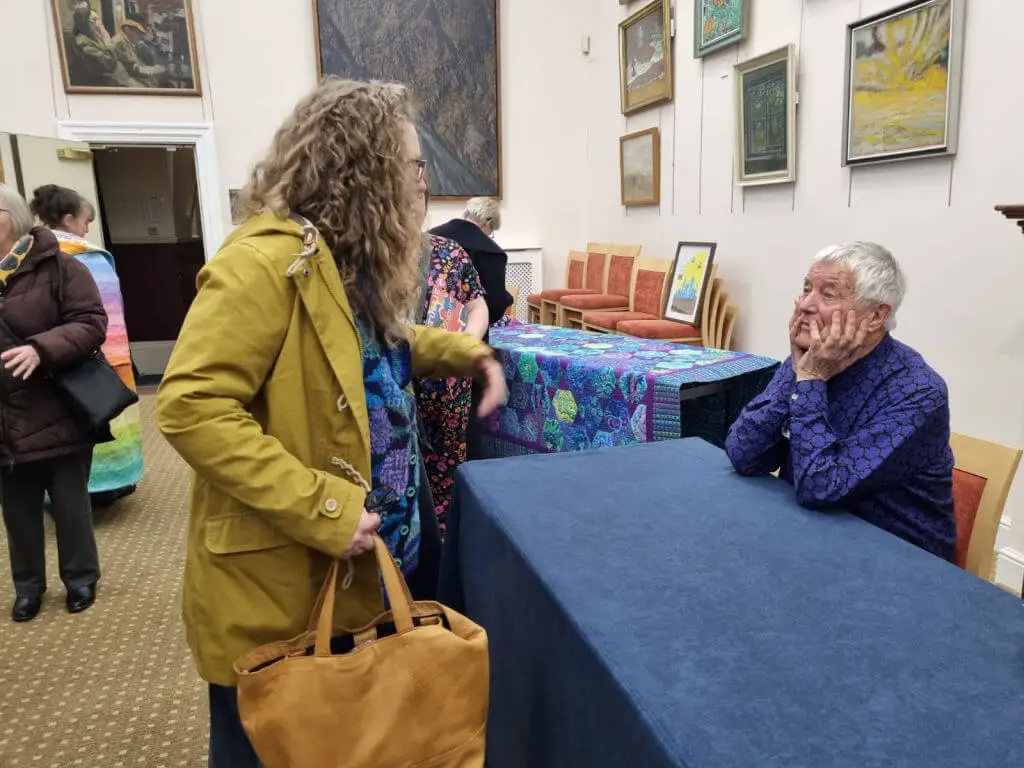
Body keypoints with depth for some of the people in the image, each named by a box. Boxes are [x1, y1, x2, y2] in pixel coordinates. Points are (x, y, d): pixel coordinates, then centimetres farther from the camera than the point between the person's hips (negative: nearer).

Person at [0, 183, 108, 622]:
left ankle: (80, 578, 28)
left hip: (58, 415, -4)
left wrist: (41, 349, -26)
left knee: (70, 503, 10)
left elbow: (91, 324, -13)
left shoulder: (57, 267, -6)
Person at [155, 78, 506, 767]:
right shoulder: (269, 261, -24)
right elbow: (192, 408, -28)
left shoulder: (357, 261, 7)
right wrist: (318, 510, -30)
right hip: (277, 582, -8)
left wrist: (467, 352, 8)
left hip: (363, 564, 9)